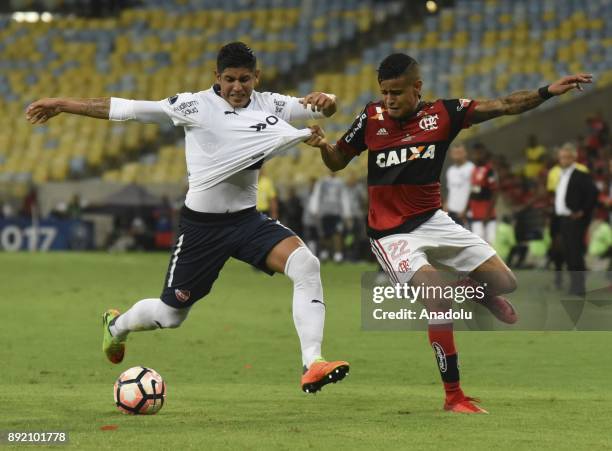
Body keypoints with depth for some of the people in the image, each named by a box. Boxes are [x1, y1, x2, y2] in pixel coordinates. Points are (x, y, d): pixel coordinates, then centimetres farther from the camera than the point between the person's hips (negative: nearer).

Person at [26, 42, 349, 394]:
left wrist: (325, 100, -25)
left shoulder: (269, 105, 0)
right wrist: (62, 105, -6)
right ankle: (117, 325, 46)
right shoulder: (196, 106, -10)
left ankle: (313, 366, -27)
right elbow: (124, 109, -8)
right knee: (171, 315, 9)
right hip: (202, 224, -3)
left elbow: (321, 108, 1)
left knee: (306, 265, -25)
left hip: (247, 219, 3)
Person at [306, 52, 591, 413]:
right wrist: (324, 146, -17)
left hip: (433, 220, 3)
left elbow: (505, 106, -8)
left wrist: (548, 91, -19)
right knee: (438, 298, -24)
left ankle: (474, 289, 38)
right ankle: (454, 396, -13)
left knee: (504, 284, -2)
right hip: (391, 232, -3)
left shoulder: (443, 113, -5)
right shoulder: (372, 119, -7)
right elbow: (338, 162, 5)